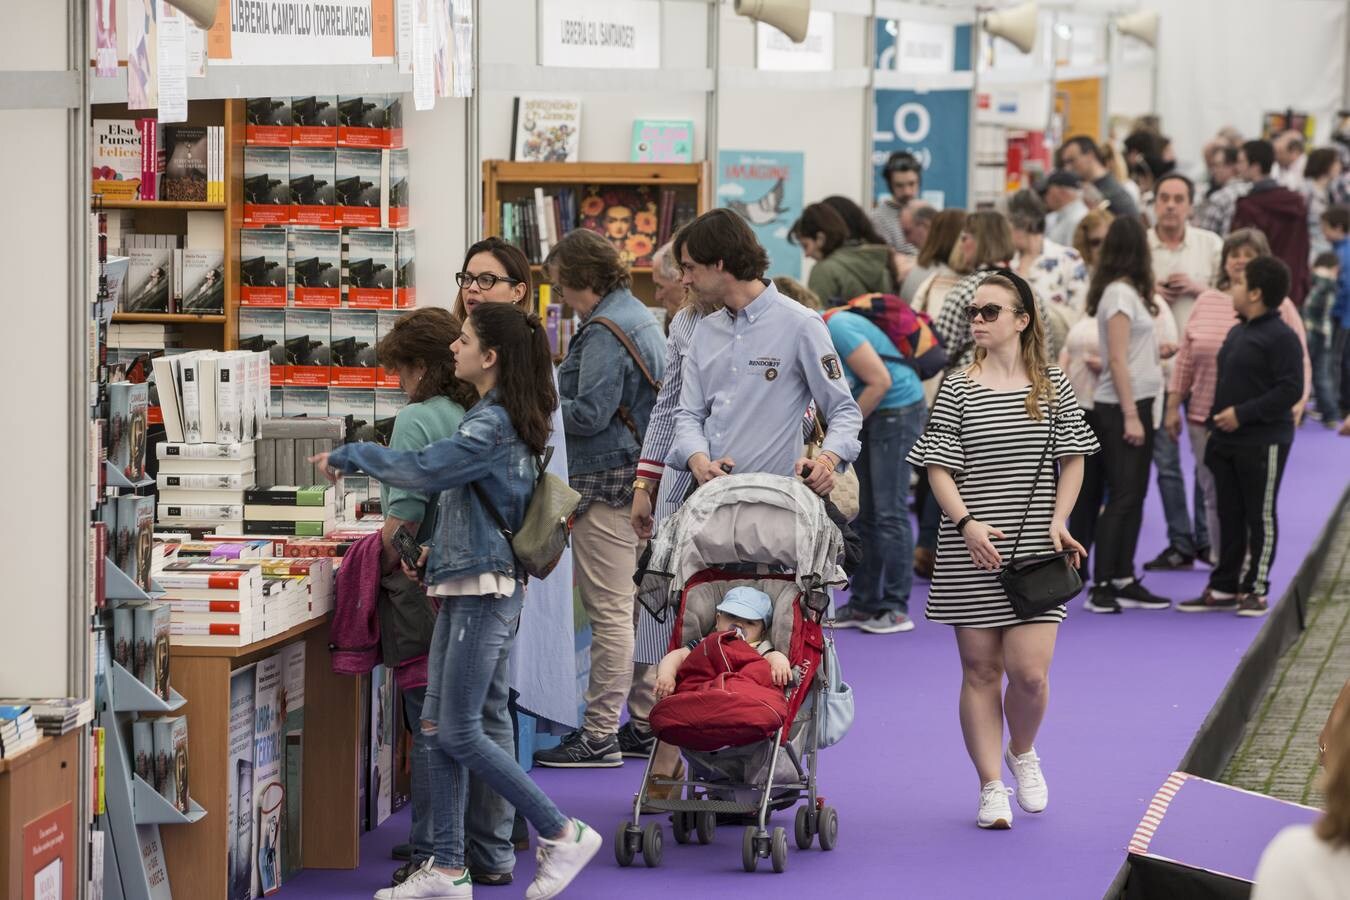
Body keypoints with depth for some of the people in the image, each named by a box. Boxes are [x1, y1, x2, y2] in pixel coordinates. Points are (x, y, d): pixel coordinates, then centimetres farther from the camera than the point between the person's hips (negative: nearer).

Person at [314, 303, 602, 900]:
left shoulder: (492, 423, -15)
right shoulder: (502, 420, 16)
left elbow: (423, 471, -25)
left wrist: (349, 456, -13)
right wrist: (438, 549, 13)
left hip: (483, 590, -10)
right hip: (462, 588, 10)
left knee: (459, 733, -8)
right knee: (439, 727, 8)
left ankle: (562, 834, 0)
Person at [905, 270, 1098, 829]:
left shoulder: (1052, 387, 5)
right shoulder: (957, 390, 1)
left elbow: (1072, 460, 10)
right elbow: (938, 467, -2)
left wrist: (1058, 521, -4)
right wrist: (967, 523, -16)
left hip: (1034, 551, 0)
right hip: (972, 552, 0)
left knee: (1029, 672, -7)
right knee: (980, 669, 3)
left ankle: (1022, 753, 23)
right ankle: (992, 788, 12)